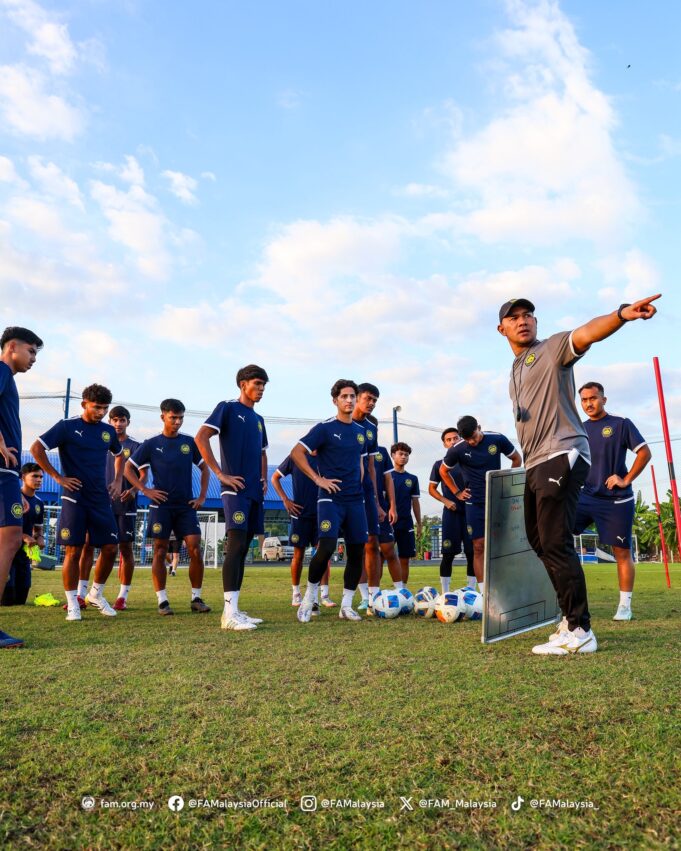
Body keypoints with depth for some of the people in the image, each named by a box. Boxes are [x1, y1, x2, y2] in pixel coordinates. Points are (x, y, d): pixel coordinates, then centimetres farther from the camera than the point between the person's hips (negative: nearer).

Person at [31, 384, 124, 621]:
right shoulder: (67, 426, -4)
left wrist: (118, 481, 15)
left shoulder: (108, 431, 10)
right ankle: (72, 605, 9)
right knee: (73, 550, -3)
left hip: (101, 499, 5)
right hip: (74, 498, -5)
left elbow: (119, 455, 28)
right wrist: (58, 477, -10)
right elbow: (37, 448, -9)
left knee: (110, 548, 1)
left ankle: (96, 594, 22)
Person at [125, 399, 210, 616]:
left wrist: (202, 496, 6)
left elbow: (204, 468, 16)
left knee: (195, 550, -6)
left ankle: (196, 599, 5)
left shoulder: (189, 442, 8)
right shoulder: (151, 444, 2)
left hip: (186, 506, 2)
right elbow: (128, 468, 5)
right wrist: (145, 490, -6)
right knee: (160, 551, 0)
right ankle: (162, 601, 8)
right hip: (161, 506, -2)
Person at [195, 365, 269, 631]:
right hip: (235, 489, -8)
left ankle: (233, 610, 13)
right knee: (236, 545, -14)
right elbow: (201, 438, -12)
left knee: (243, 549, 8)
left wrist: (264, 479, 15)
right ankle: (230, 613, -13)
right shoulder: (227, 408, -1)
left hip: (255, 491, 8)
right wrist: (221, 474, -14)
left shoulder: (258, 419, 21)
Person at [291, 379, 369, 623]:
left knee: (357, 552, 4)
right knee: (327, 547, -16)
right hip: (330, 498, -6)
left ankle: (346, 606, 15)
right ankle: (309, 597, 6)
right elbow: (296, 452, -9)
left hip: (355, 500, 6)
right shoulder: (325, 428, -4)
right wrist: (318, 478, -12)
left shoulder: (360, 431, 14)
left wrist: (358, 487, 14)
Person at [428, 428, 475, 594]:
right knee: (448, 553, -1)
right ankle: (445, 593, 6)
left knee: (472, 552, 1)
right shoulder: (440, 465, 7)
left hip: (470, 511, 1)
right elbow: (432, 489, 10)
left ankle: (471, 590, 12)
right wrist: (445, 501, -5)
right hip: (451, 512, -1)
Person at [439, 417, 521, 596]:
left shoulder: (497, 439, -8)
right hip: (475, 503, -1)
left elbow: (517, 459, 9)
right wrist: (457, 493, 5)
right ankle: (484, 593, 2)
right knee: (479, 547, -3)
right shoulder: (457, 449, -9)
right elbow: (443, 471, 9)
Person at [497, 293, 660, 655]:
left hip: (562, 457, -9)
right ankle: (572, 617, 25)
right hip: (535, 465, 9)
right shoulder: (515, 373, 22)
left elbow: (586, 333, -23)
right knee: (539, 540, 13)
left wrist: (621, 314, -43)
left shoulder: (552, 349, -2)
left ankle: (579, 632, -6)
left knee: (556, 544, -13)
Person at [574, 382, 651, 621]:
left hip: (616, 500, -4)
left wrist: (626, 480, -11)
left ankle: (625, 605, 14)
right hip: (586, 496, 4)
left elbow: (645, 452, -5)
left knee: (622, 551, 3)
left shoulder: (621, 424, -3)